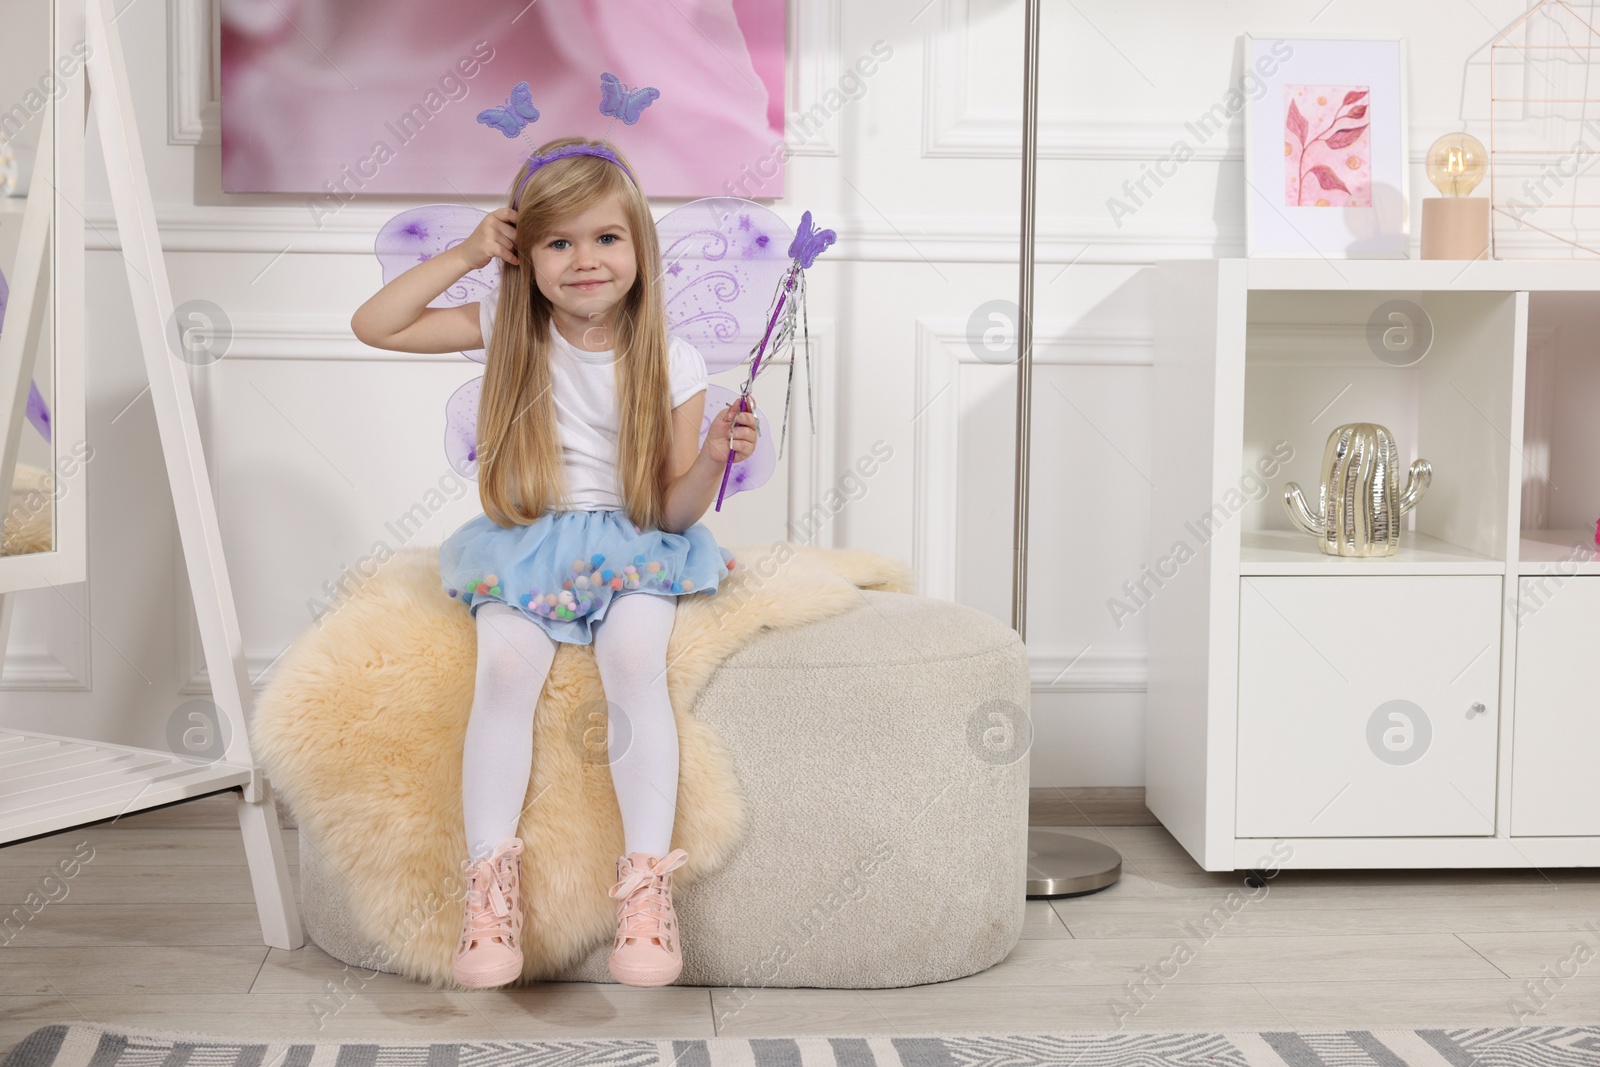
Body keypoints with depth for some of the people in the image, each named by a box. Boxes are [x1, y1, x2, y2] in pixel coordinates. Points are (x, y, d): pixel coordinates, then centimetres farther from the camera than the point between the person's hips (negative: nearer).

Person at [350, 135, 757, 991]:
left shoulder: (670, 364, -2)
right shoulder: (508, 331, 1)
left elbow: (674, 512, -2)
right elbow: (371, 326, -4)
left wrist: (715, 458, -23)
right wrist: (463, 257, -7)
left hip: (631, 551, -1)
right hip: (524, 550, 1)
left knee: (636, 664, -30)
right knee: (504, 669, -28)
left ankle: (647, 881, -28)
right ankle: (490, 882, -24)